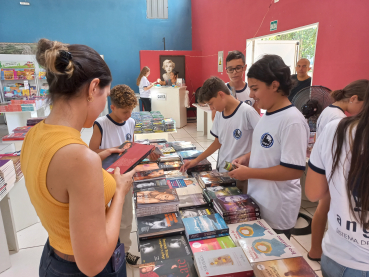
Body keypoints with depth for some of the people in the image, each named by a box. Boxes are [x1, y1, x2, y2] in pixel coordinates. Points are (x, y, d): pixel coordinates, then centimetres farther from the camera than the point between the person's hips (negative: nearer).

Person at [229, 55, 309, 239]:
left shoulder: (292, 121, -24)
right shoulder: (267, 115, 4)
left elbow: (295, 169, -26)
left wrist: (249, 173, -22)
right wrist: (247, 157, 0)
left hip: (277, 211, -8)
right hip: (257, 202, 8)